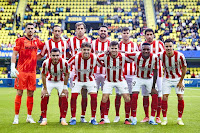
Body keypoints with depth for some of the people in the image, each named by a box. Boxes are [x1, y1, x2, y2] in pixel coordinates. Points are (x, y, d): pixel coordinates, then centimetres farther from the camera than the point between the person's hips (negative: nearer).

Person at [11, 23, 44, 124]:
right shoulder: (20, 41, 1)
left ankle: (29, 116, 16)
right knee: (19, 93, -4)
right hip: (21, 70, -4)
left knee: (31, 93, 6)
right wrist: (12, 68, -11)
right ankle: (16, 117, 3)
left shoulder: (37, 41, 13)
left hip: (32, 71, 4)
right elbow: (14, 54, -2)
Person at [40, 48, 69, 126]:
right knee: (44, 97, -12)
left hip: (61, 81, 0)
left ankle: (63, 119, 0)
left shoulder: (64, 63, -27)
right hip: (49, 81, 0)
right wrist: (45, 89, -10)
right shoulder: (46, 63, -26)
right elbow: (43, 75, -11)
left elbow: (66, 75, -11)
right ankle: (44, 119, 0)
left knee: (64, 97, -13)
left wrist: (65, 88, -10)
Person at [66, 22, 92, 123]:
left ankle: (83, 116, 11)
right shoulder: (70, 41, 5)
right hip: (74, 70, -1)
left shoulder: (89, 41, 7)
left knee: (84, 94, 2)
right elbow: (67, 55, 15)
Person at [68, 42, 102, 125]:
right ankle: (73, 118, 1)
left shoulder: (94, 58, -21)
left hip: (90, 79, 1)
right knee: (73, 97, -12)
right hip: (78, 79, -1)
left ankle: (93, 118, 3)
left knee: (94, 96, -11)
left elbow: (104, 65, -3)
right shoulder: (76, 57, -24)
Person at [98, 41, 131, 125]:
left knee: (127, 98, -7)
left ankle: (127, 119, 7)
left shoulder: (123, 56, -18)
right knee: (104, 98, -10)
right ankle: (102, 119, 3)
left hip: (120, 81, 1)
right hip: (109, 81, 0)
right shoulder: (105, 56, -19)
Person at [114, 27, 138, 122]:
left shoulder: (134, 45, 10)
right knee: (118, 94, -1)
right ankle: (117, 116, 8)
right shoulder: (118, 45, 5)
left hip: (131, 74, 1)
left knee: (130, 95, 3)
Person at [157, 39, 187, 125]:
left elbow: (184, 68, -12)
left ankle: (179, 119, 7)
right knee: (164, 97, -7)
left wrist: (181, 81, -9)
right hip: (167, 79, 1)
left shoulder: (179, 56, -24)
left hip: (178, 78, -1)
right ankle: (164, 119, 4)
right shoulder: (161, 55, -20)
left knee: (180, 97, -7)